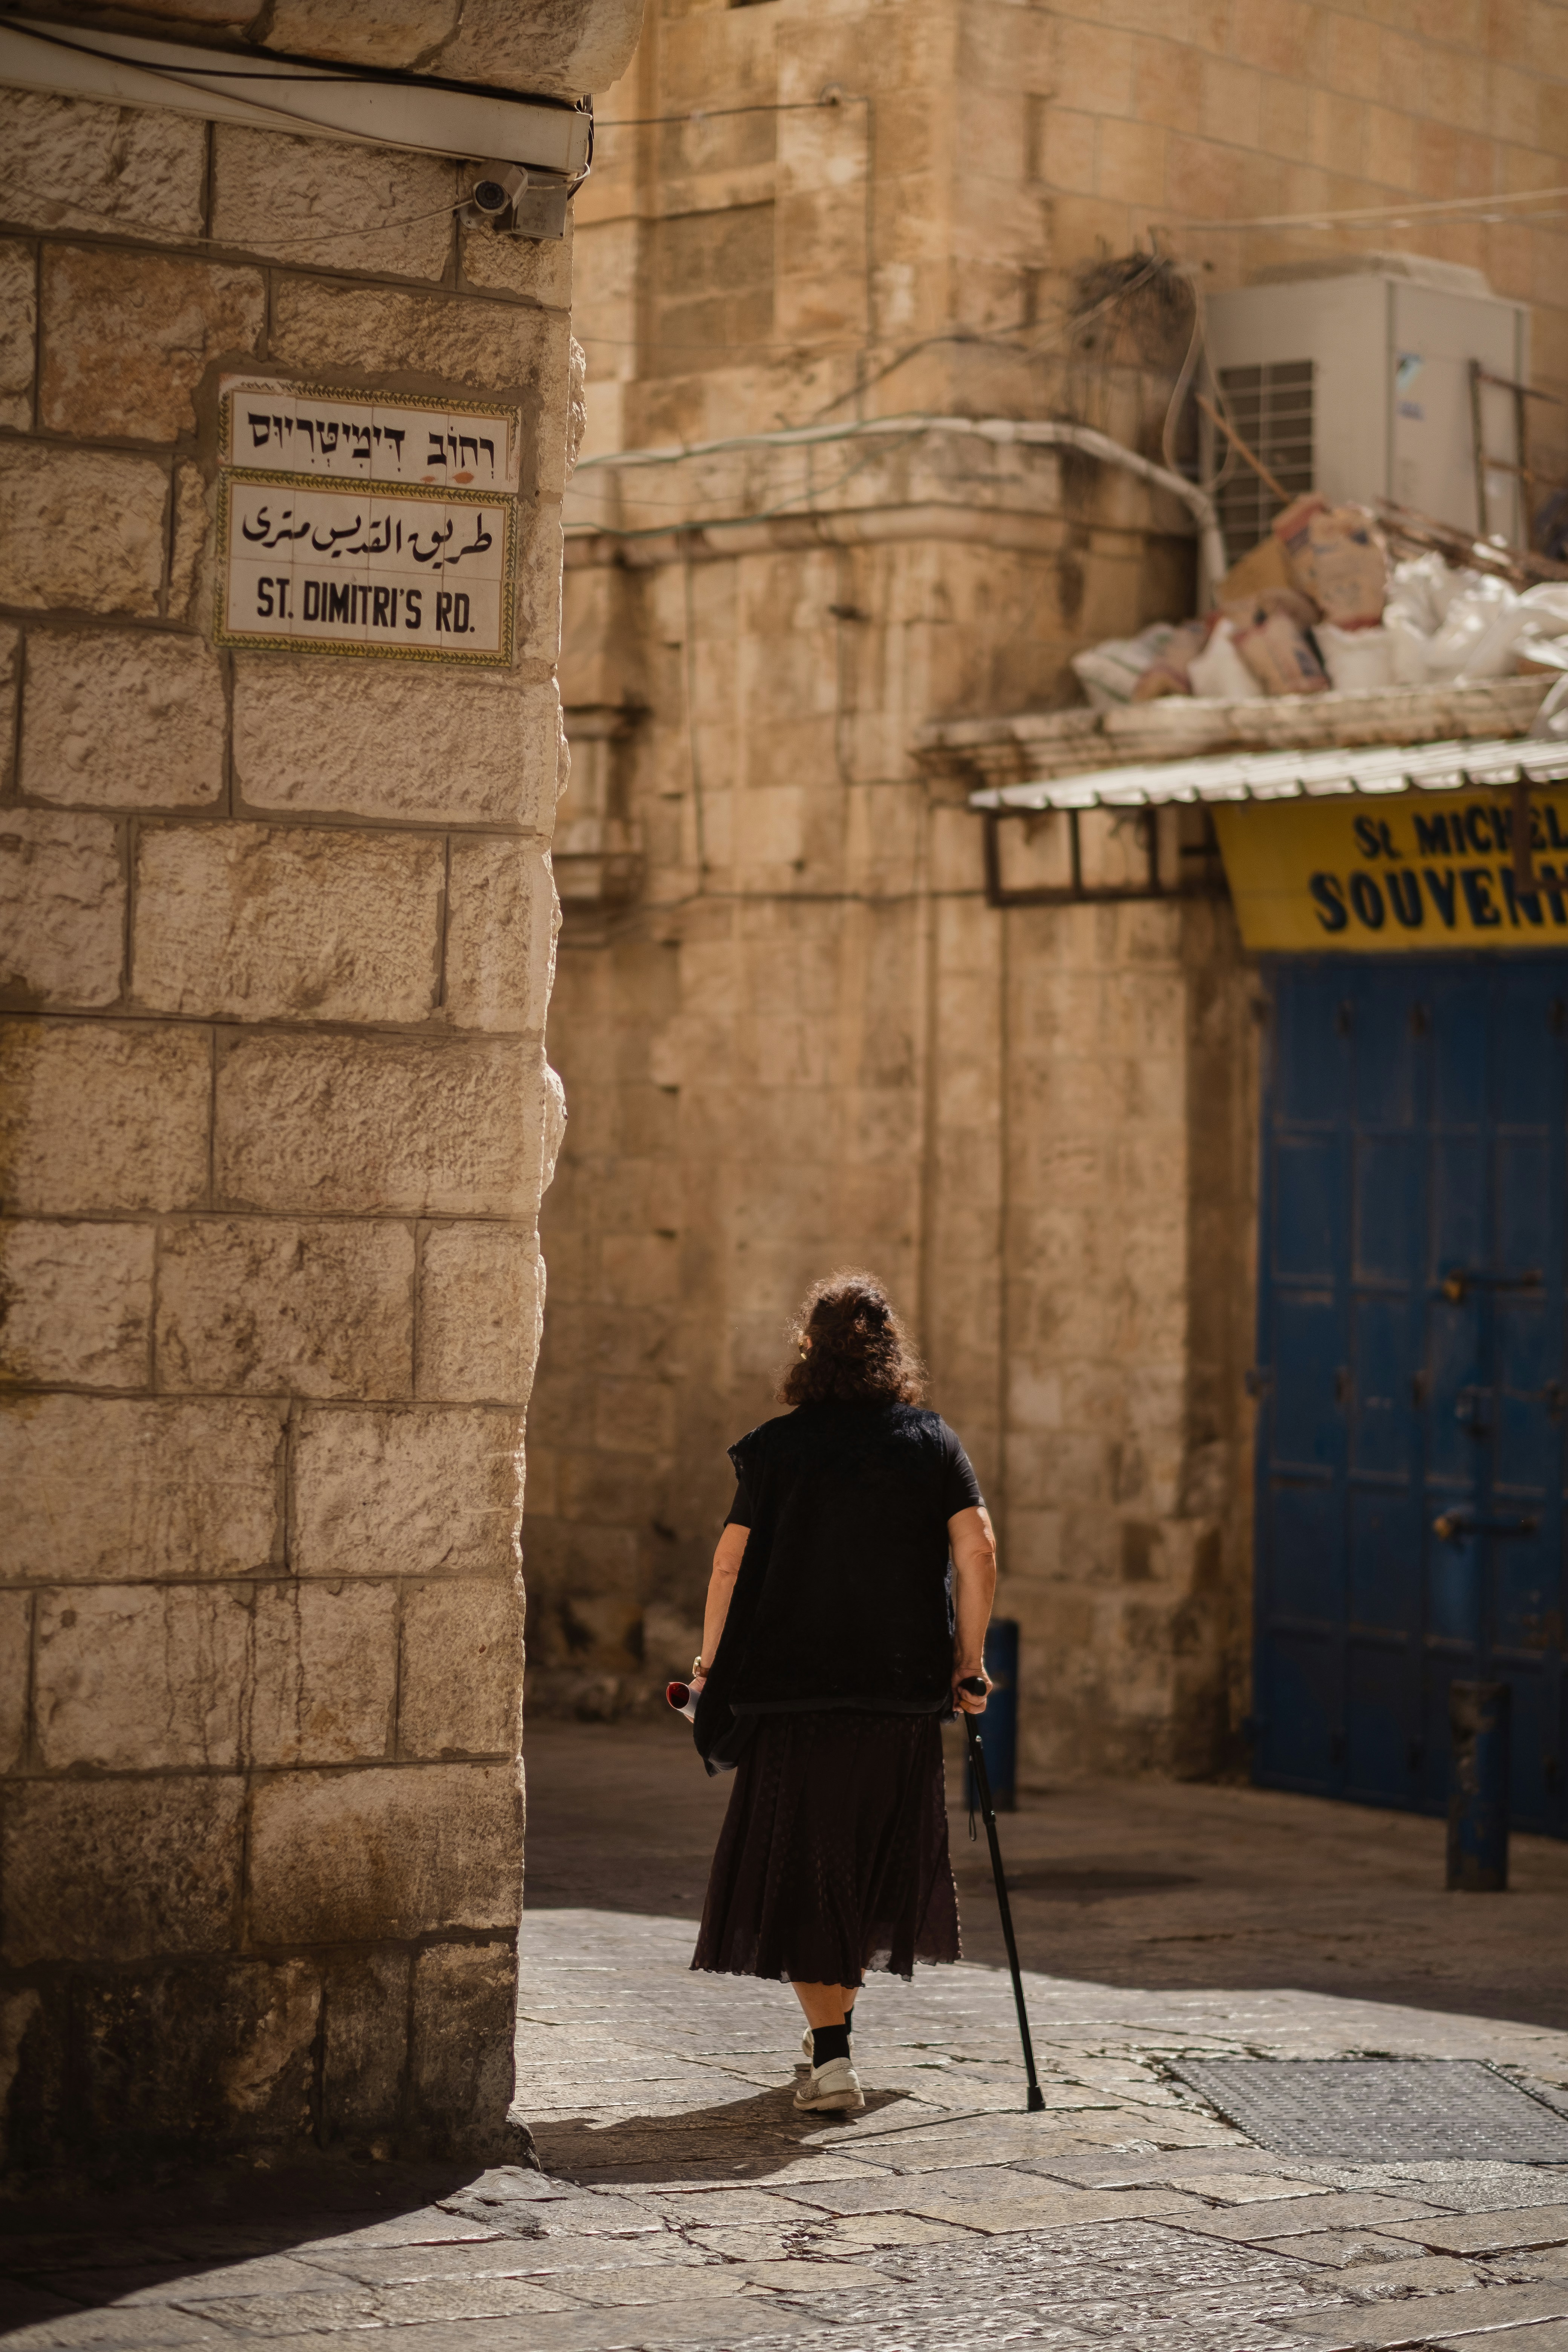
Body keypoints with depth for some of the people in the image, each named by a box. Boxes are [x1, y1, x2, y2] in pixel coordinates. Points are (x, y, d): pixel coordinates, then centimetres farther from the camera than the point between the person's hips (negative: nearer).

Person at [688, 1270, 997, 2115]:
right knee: (876, 1849, 19)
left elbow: (731, 1562, -3)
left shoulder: (777, 1446, -3)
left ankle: (831, 2053, -7)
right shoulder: (932, 1442, 2)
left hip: (793, 1684, -2)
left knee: (799, 1866, 3)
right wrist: (968, 1661, 2)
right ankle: (834, 2022, 32)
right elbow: (977, 1551, -6)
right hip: (904, 1688, 2)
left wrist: (711, 1661, 9)